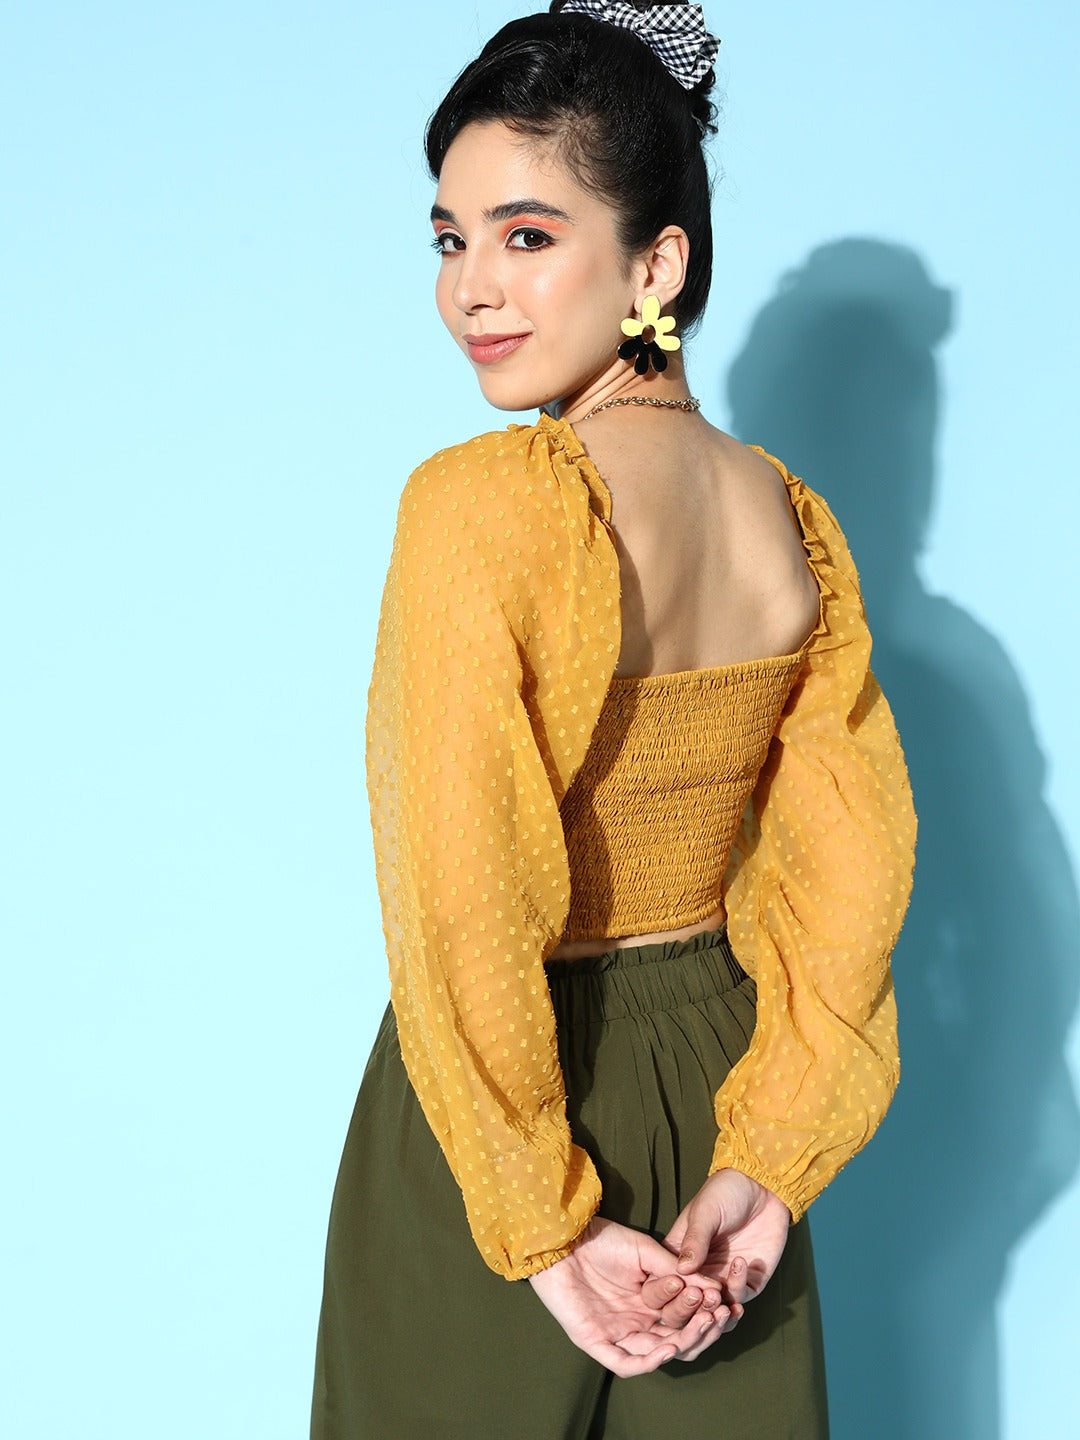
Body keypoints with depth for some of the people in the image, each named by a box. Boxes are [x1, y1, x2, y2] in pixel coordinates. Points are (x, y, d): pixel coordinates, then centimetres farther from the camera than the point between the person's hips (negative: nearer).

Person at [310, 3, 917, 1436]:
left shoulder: (478, 504, -22)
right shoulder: (791, 515, -3)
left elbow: (459, 913, -24)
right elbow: (855, 863, -3)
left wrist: (545, 1227, -16)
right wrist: (762, 1163, -2)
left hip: (512, 1099, -5)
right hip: (722, 1079, 5)